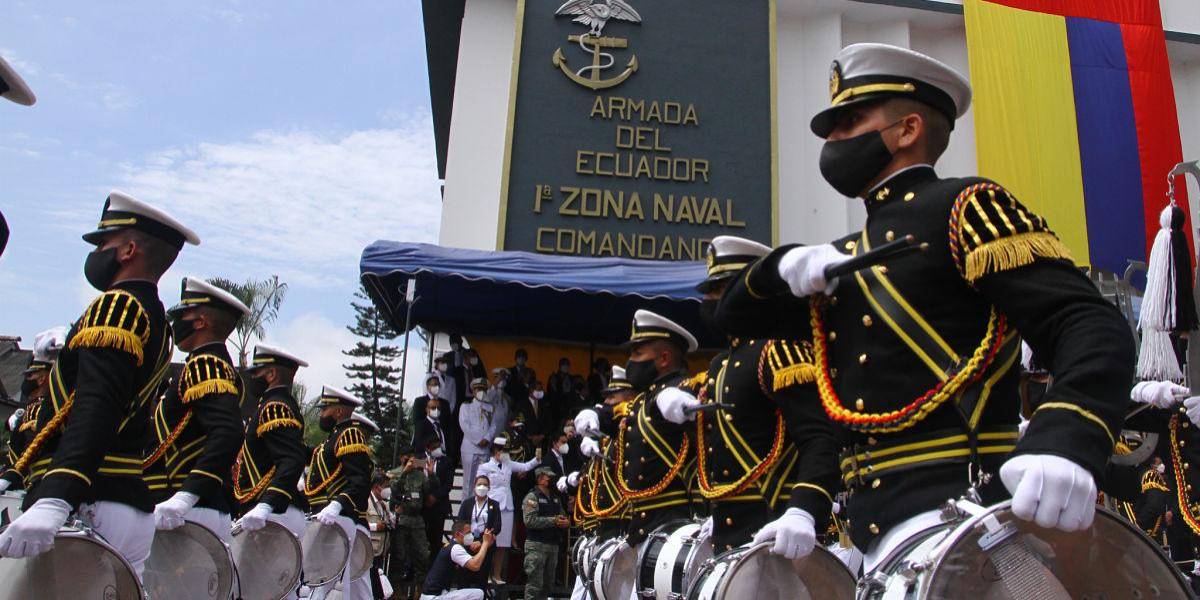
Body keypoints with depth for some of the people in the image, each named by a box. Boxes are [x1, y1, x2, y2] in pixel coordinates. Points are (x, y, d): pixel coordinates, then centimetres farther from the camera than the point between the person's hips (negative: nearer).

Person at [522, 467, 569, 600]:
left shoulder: (555, 498, 19)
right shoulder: (532, 497, -4)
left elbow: (562, 517, 22)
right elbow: (530, 520, -17)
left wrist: (565, 522, -2)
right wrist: (553, 520, -19)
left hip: (553, 545, 8)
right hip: (536, 545, -7)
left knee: (548, 583, 12)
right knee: (535, 584, -10)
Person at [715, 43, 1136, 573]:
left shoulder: (963, 209, -3)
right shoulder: (848, 260, 18)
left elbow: (1093, 328, -13)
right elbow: (735, 316, 23)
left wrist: (1065, 442, -33)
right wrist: (785, 266, 1)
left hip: (955, 511, -7)